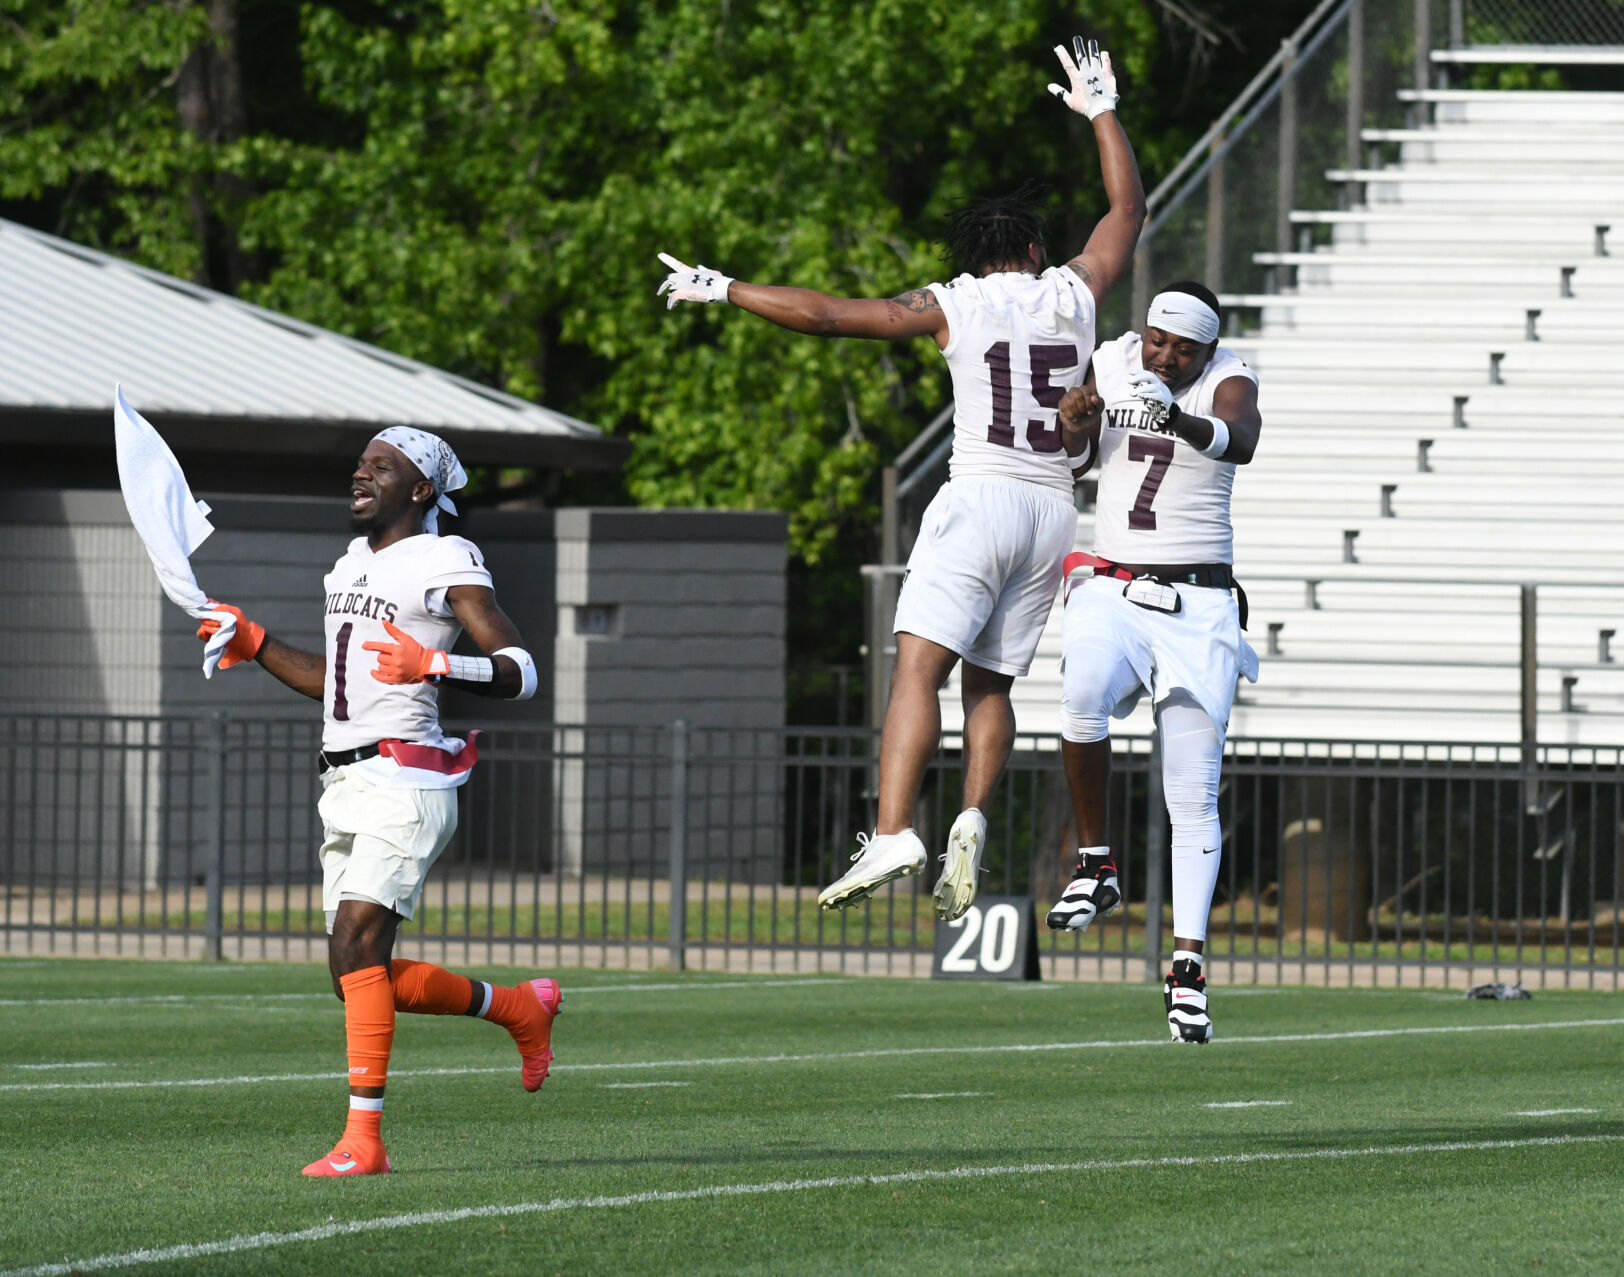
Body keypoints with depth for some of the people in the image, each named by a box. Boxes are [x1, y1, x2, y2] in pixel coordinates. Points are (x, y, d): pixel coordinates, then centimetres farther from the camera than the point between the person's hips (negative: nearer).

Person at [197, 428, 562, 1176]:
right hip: (346, 783, 9)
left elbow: (519, 672, -13)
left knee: (357, 947, -19)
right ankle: (523, 1009, 28)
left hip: (404, 776, -9)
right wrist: (253, 645, 22)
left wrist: (433, 666, -28)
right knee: (362, 977, 7)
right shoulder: (353, 560, 20)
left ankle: (363, 1140, -18)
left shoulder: (445, 564, -5)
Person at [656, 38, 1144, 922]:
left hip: (979, 500, -5)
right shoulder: (1073, 294, 12)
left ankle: (893, 833, -28)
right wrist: (1100, 111, 39)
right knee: (990, 683, 12)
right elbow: (1128, 210, 29)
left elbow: (827, 315, -3)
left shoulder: (954, 305, 3)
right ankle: (972, 823, -10)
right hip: (1054, 511, 5)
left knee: (918, 668, -12)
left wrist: (724, 291, 6)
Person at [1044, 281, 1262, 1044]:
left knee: (1193, 799, -4)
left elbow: (1241, 441, -29)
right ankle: (1095, 867, -16)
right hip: (1111, 594, 2)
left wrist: (1179, 419, -50)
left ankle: (1187, 968, 1)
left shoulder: (1227, 382, -6)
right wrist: (1073, 426, -6)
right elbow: (1073, 459, 19)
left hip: (1196, 608, -2)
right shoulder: (1113, 363, 5)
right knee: (1083, 696, -32)